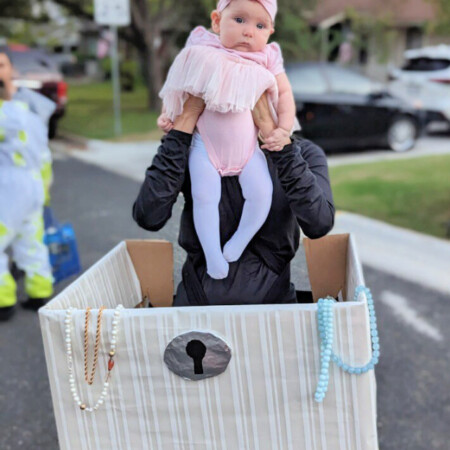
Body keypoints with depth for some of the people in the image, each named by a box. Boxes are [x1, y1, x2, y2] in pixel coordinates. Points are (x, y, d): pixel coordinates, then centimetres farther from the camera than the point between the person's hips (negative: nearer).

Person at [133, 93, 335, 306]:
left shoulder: (303, 153, -1)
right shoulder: (191, 153, -2)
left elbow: (319, 224, -21)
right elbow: (148, 217, -20)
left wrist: (271, 128, -22)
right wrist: (186, 119, -18)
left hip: (272, 301, -2)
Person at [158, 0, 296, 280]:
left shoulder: (267, 60, -6)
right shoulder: (203, 53, -8)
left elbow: (284, 93, 3)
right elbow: (181, 88, 7)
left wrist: (283, 129, -7)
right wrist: (169, 115, 0)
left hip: (247, 145, 1)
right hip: (206, 143, -1)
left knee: (261, 192, -14)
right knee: (204, 196, -15)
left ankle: (238, 245, 6)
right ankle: (213, 256, -1)